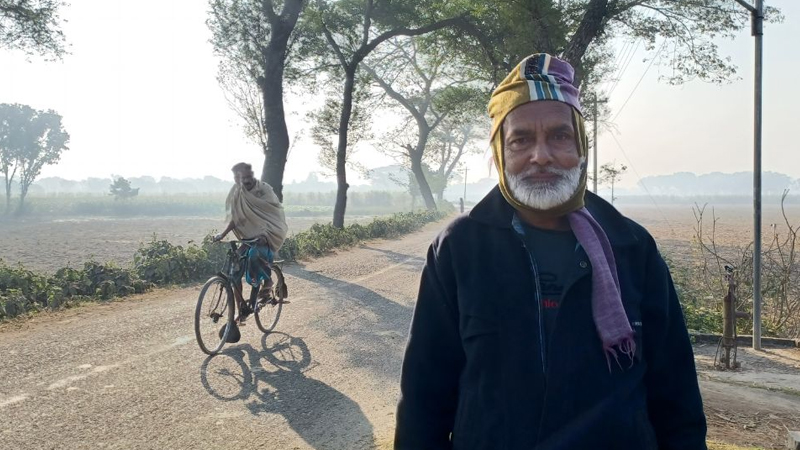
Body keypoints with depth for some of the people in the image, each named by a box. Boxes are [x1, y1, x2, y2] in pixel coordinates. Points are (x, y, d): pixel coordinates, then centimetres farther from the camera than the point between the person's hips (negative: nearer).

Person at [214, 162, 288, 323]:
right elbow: (235, 218, 3)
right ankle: (242, 309, 8)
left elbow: (273, 214, -17)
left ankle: (267, 281, -8)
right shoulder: (236, 194, 0)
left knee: (255, 254, -38)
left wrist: (264, 235, -32)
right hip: (249, 236, 5)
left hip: (268, 234, -5)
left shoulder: (264, 189, -12)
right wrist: (222, 235, -12)